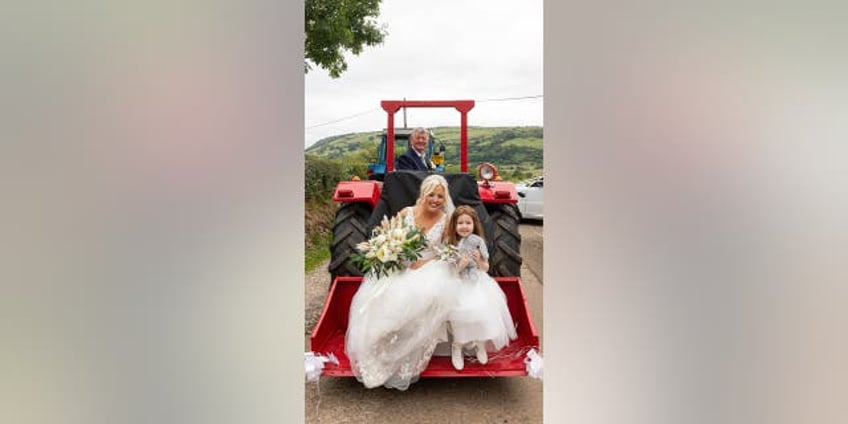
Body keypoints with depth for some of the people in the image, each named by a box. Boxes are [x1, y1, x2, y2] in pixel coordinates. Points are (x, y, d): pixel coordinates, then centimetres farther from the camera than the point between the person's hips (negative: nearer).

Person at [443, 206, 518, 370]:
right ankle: (456, 348, 4)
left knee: (482, 311, -15)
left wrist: (479, 260, -14)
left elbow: (486, 268, 5)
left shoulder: (478, 242, -1)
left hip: (478, 284, 2)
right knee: (462, 313, -19)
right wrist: (460, 266, -19)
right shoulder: (449, 243, -5)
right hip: (458, 285, -2)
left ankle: (481, 345, 12)